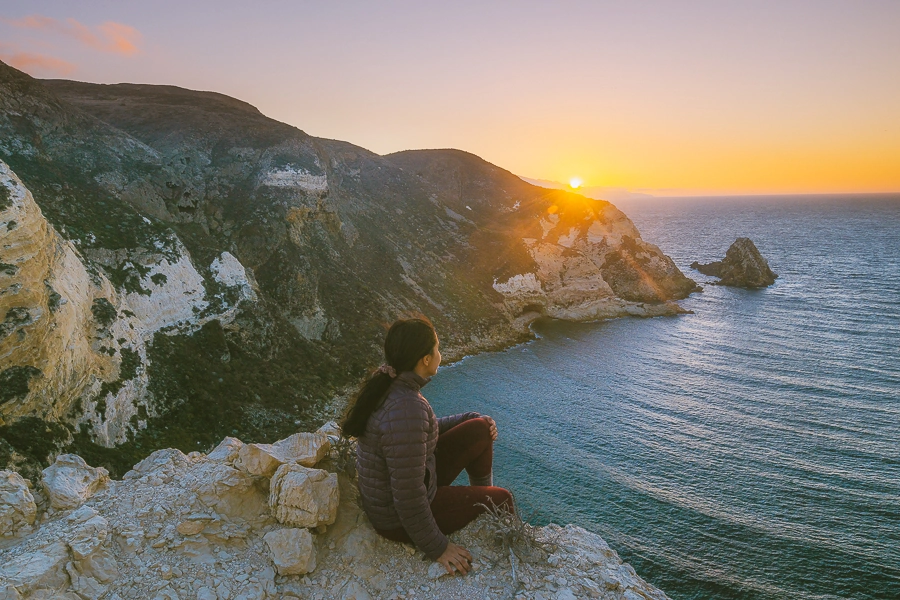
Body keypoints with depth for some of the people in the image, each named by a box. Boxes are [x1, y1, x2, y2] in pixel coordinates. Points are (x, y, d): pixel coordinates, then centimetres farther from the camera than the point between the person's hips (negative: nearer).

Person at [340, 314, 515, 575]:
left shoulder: (388, 382, -7)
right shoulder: (406, 410, -35)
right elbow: (409, 497, -30)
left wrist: (473, 419, 8)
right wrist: (436, 547, -17)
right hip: (400, 520, -8)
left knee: (480, 430, 6)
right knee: (500, 499, 8)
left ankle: (481, 494, 31)